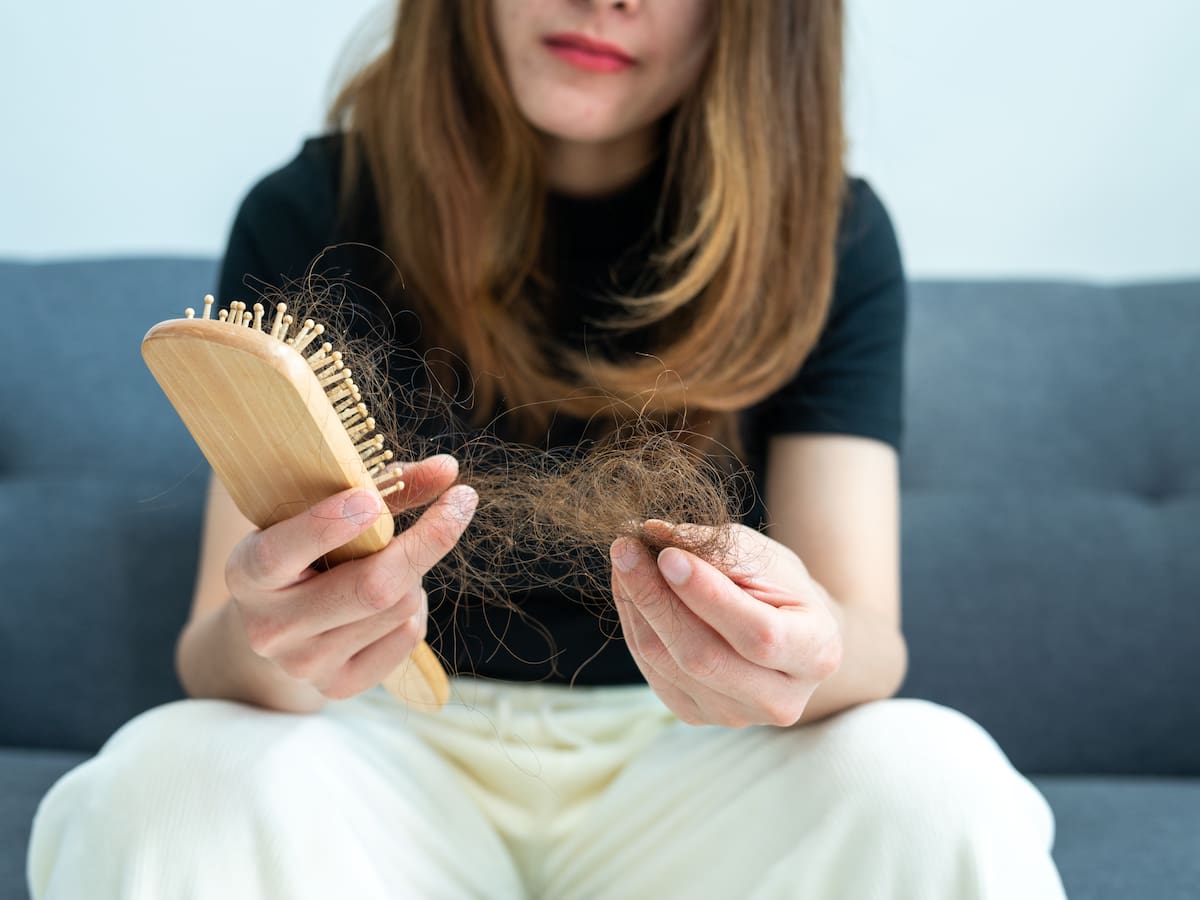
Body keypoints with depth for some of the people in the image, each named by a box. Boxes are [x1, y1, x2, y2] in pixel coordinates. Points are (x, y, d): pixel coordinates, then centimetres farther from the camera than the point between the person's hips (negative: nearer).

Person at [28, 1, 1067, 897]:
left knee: (929, 777, -30)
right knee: (170, 781, -32)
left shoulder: (829, 233, -3)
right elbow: (214, 652, -12)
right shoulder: (309, 217, -6)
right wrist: (264, 639, -37)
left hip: (688, 767, 1)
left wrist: (807, 652, -37)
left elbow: (870, 642, -12)